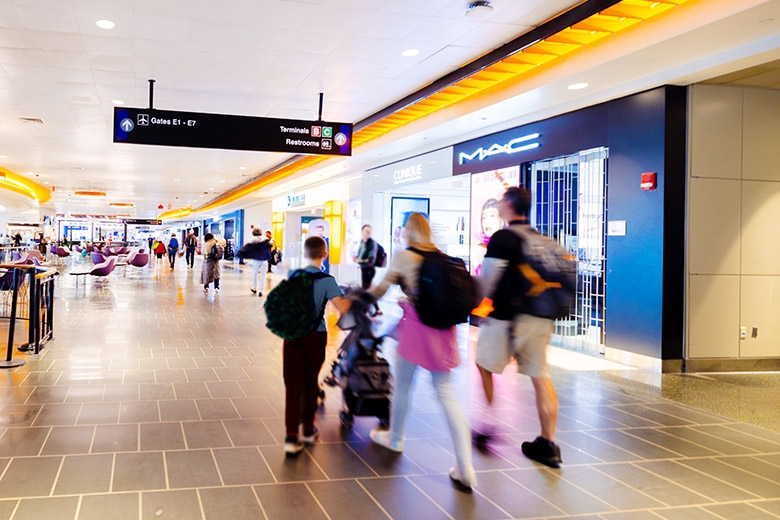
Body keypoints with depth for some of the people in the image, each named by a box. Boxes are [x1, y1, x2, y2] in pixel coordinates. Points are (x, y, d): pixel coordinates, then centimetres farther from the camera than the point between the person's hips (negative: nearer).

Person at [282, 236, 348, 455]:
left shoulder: (293, 275, 0)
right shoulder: (327, 280, -12)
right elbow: (342, 307, -21)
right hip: (315, 337, -1)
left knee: (293, 383, 1)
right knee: (311, 382, 15)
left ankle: (291, 436, -8)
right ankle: (308, 429, 29)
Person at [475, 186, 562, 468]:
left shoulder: (502, 238, -10)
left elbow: (487, 279, -12)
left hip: (508, 317, -7)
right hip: (540, 318, 7)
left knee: (484, 367, 13)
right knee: (541, 376, 7)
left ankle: (487, 427, 19)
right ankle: (547, 445, 10)